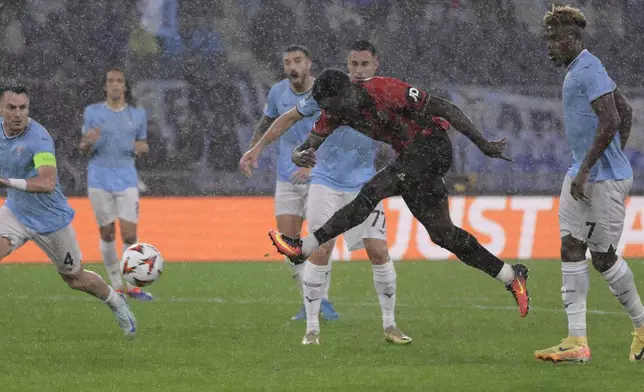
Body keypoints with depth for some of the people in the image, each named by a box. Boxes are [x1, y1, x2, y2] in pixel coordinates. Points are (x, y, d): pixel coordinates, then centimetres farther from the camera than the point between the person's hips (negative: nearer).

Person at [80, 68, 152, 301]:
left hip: (127, 179, 0)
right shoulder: (92, 112, 3)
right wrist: (88, 142, -16)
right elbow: (84, 150, 8)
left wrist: (142, 148, -8)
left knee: (129, 234, -8)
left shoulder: (137, 115, 7)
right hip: (100, 179, 0)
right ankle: (116, 286, 12)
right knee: (107, 232, 2)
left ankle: (132, 286, 3)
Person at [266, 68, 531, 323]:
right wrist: (300, 156, -27)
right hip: (411, 157, 9)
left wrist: (484, 145, -17)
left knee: (372, 193, -22)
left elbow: (445, 110, -19)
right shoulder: (337, 110, 0)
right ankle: (511, 277, 13)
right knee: (441, 233, 7)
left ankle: (307, 247, -22)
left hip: (431, 146, -9)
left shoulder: (384, 90, -23)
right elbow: (311, 143, -1)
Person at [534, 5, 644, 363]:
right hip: (583, 176, 10)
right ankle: (577, 341, 1)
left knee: (603, 256, -3)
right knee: (571, 249, 2)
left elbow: (611, 120, -24)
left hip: (605, 179, -10)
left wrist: (585, 171, -23)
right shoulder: (578, 71, 15)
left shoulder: (588, 70, -15)